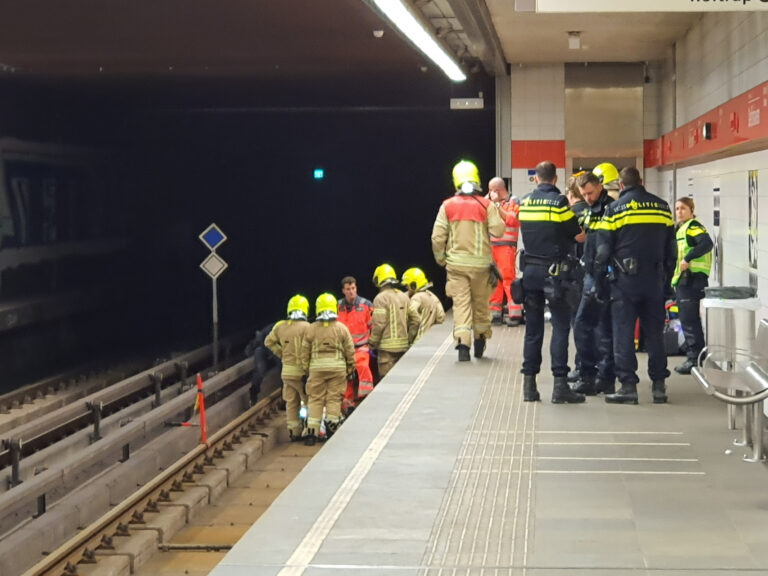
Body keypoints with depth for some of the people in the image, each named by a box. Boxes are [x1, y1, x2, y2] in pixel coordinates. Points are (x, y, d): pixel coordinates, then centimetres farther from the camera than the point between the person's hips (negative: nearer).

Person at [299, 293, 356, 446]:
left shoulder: (311, 329, 1)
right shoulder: (341, 328, 0)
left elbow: (304, 352, 5)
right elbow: (350, 351, 4)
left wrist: (306, 369, 15)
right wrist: (350, 369, 15)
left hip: (316, 367, 0)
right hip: (338, 367, 0)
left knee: (315, 399, 4)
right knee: (334, 398, 6)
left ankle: (312, 433, 1)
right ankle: (331, 428, 7)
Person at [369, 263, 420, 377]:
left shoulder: (381, 298, -9)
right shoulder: (404, 296, 11)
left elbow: (379, 324, -14)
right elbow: (415, 319, 7)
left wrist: (373, 344, -5)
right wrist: (409, 339, 14)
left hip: (387, 346, -7)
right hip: (403, 345, 7)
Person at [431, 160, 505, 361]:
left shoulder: (447, 206, -2)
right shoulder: (486, 205, -6)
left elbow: (437, 237, -3)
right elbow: (498, 231, -10)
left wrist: (440, 258, 11)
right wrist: (496, 215, 9)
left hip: (456, 262, 0)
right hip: (481, 262, 0)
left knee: (461, 303, -1)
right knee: (480, 302, 15)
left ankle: (463, 343, -15)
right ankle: (480, 341, 27)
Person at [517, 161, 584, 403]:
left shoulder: (524, 203, 6)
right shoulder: (559, 201, -9)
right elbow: (577, 235, -5)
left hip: (530, 270, 5)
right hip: (554, 272, -5)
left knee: (533, 327, 10)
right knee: (560, 326, -2)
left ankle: (529, 384, 11)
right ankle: (560, 385, -7)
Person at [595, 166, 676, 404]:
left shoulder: (615, 209, -5)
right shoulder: (662, 207, 8)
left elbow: (603, 250, -6)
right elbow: (671, 249, 11)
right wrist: (666, 281, 18)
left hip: (625, 280, -4)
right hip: (655, 281, 4)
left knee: (623, 334, 1)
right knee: (654, 333, 10)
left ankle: (628, 385, -3)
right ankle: (659, 385, 11)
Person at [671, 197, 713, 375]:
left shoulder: (693, 227, -11)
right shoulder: (680, 228, 20)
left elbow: (707, 243, -27)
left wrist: (687, 259, -28)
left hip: (691, 278, -11)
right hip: (682, 280, 11)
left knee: (689, 319, -10)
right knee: (687, 320, 14)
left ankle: (695, 358, -8)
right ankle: (692, 356, 20)